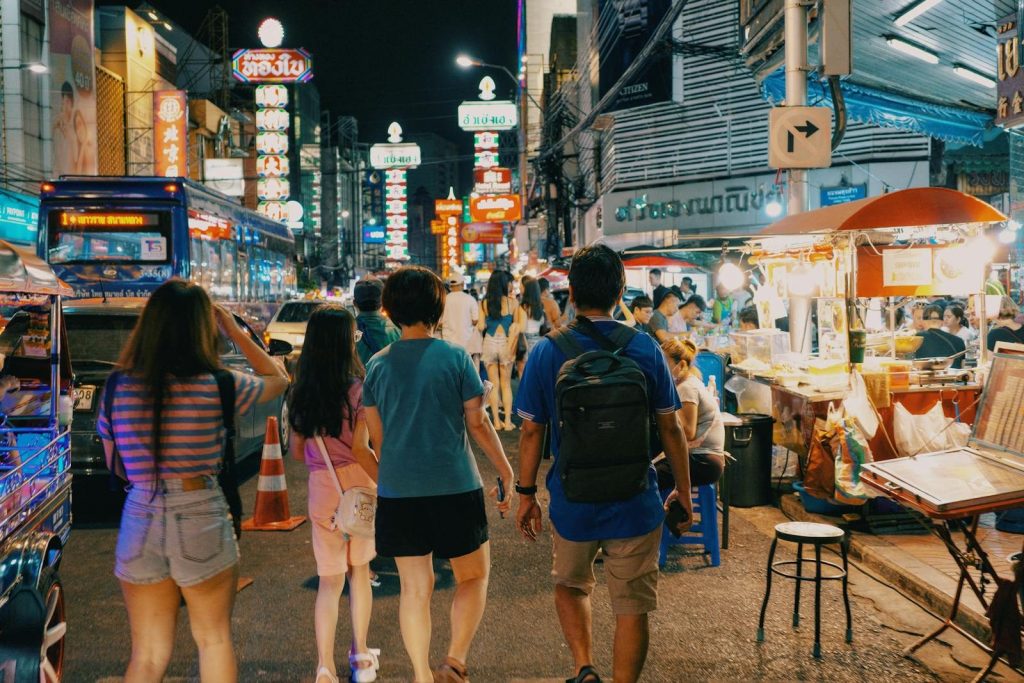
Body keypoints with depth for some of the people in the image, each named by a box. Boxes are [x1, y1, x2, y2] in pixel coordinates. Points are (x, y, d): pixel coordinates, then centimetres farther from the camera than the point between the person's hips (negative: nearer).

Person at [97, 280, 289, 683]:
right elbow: (277, 379, 9)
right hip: (200, 521, -3)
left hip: (140, 521, 3)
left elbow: (115, 465, 10)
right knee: (214, 640, 16)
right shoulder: (217, 387, -10)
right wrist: (235, 331, 12)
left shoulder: (118, 388, -2)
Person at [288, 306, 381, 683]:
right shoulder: (357, 389, -12)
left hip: (321, 489, 2)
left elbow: (296, 452, 8)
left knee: (329, 580, 9)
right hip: (358, 484, -2)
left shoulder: (300, 393, 1)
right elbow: (360, 449, -15)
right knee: (359, 571, 16)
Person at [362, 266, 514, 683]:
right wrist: (506, 470, 5)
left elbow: (377, 437, 9)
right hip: (455, 486, -3)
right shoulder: (455, 357, -6)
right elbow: (477, 423, -5)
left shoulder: (377, 365, 3)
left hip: (397, 491, 3)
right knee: (473, 575, 15)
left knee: (415, 587, 12)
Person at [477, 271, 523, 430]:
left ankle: (497, 420, 11)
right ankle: (508, 421, 7)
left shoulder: (484, 303, -3)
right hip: (505, 343, -1)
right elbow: (517, 327, -3)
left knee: (493, 384, 10)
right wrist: (512, 346, 4)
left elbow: (481, 327, -4)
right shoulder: (512, 302, -5)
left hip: (489, 343, 1)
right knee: (506, 384, 10)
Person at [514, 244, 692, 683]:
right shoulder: (645, 348, -6)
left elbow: (531, 432, -5)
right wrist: (684, 491, 11)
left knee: (570, 584, 25)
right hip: (635, 505, 0)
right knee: (632, 608, 10)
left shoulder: (547, 352, -8)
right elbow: (669, 428, -1)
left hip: (572, 502, 1)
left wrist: (526, 493, 7)